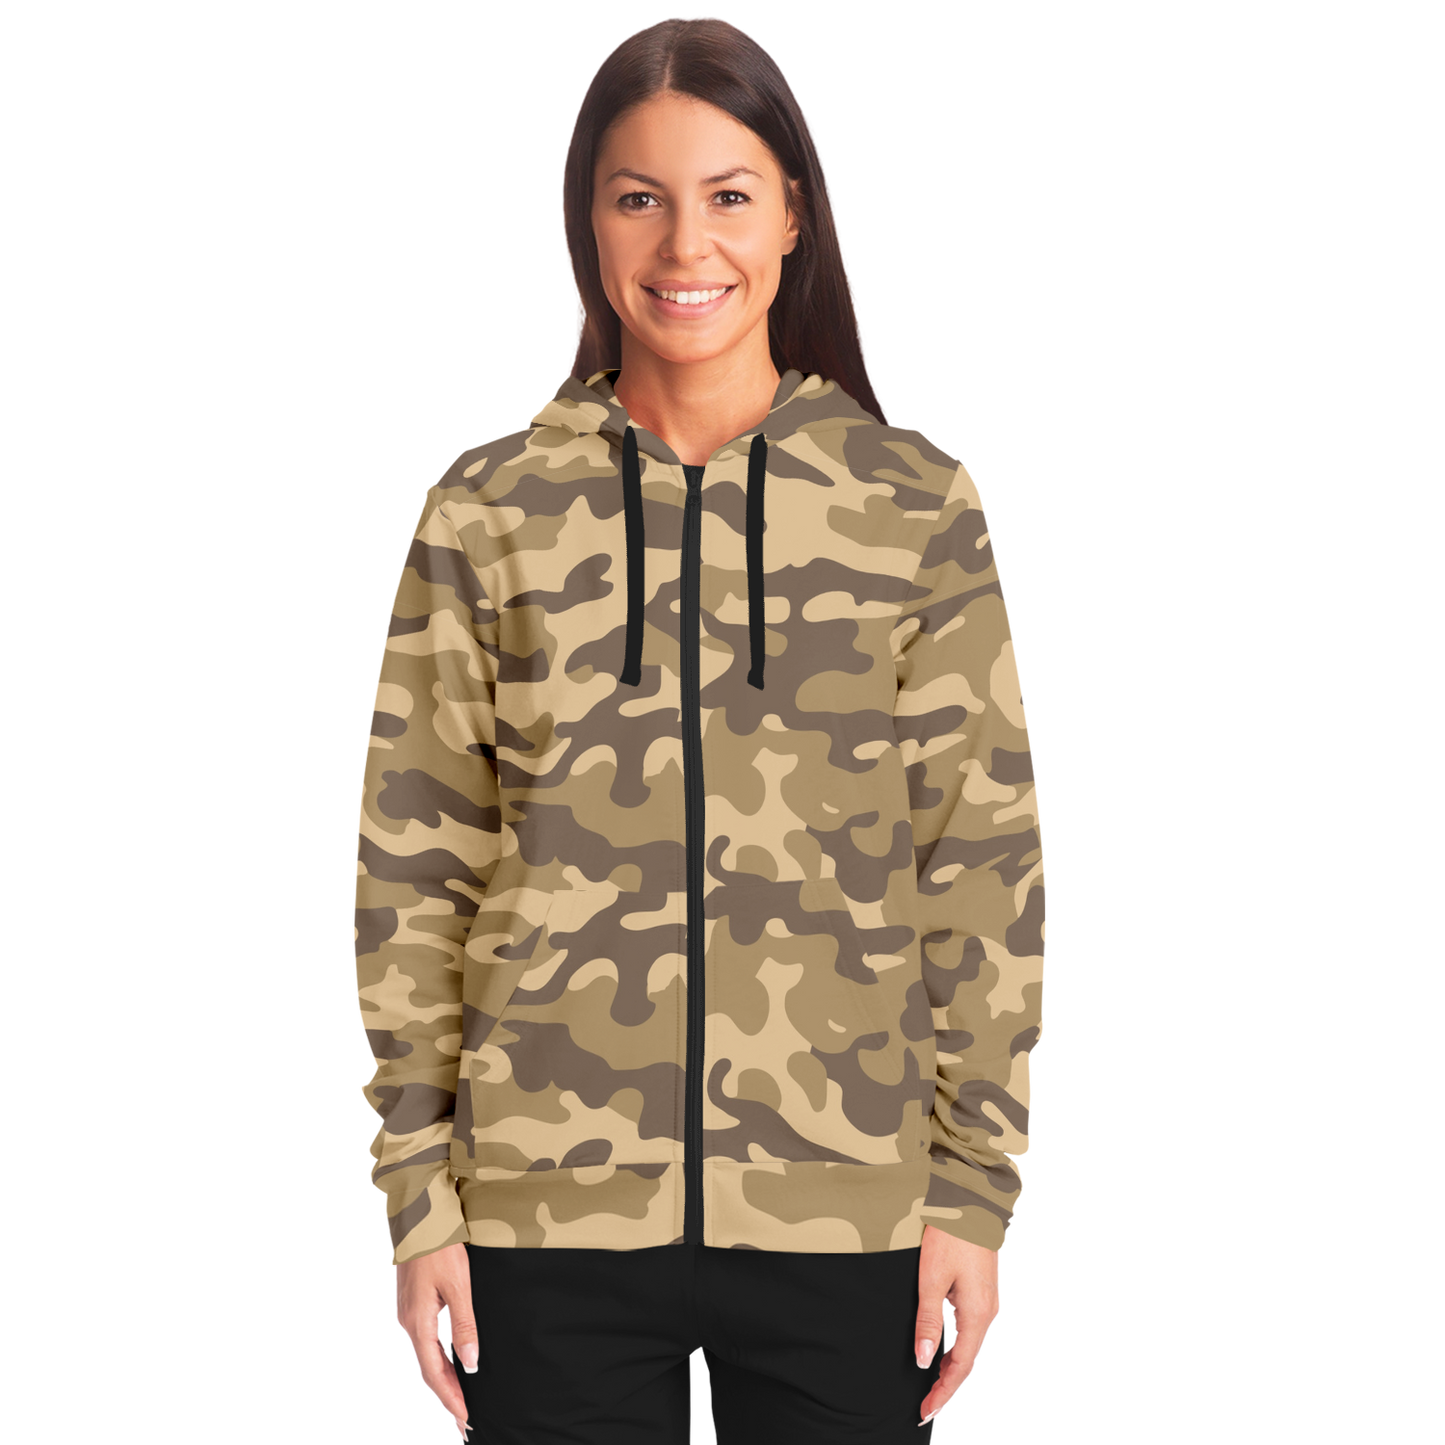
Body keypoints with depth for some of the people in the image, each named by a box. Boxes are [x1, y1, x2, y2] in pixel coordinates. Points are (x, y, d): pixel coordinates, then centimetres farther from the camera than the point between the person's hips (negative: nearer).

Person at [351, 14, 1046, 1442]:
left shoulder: (920, 505, 2)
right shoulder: (485, 513, 2)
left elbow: (986, 862, 2)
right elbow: (411, 871, 4)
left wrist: (976, 1189, -1)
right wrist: (417, 1189, 1)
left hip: (848, 1216, 0)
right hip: (552, 1216, 0)